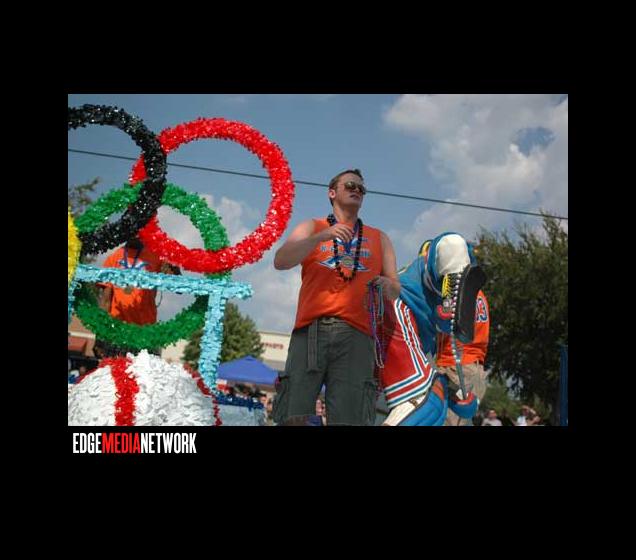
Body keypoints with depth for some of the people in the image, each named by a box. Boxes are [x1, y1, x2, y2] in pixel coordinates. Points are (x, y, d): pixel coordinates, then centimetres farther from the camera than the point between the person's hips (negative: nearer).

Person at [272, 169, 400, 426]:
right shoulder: (312, 228, 21)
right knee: (293, 415, -10)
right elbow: (280, 261, 3)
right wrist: (322, 236, -9)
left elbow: (395, 290, 21)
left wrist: (387, 286, -3)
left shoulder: (379, 238, 27)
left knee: (349, 418, -11)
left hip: (356, 335, 1)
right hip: (311, 330, -1)